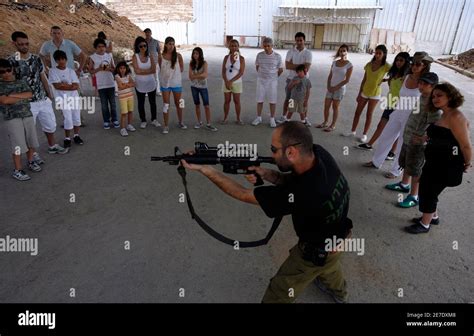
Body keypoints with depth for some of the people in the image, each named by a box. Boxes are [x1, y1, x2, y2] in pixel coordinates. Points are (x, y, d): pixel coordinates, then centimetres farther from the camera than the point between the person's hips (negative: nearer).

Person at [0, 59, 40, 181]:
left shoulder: (21, 82, 11)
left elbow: (30, 94, -3)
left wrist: (14, 95, -12)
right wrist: (23, 97, -7)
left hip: (28, 116, 4)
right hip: (12, 118, -4)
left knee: (31, 142, 11)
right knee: (18, 145, -3)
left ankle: (30, 162, 32)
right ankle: (17, 170, 7)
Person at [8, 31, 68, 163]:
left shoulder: (36, 58, 3)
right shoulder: (10, 62, -10)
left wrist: (49, 94, 13)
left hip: (43, 100, 4)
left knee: (50, 124, 16)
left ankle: (52, 146, 37)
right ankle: (33, 154, 24)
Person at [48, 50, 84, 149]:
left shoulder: (71, 71, 4)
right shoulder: (53, 71, -3)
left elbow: (76, 86, -4)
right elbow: (57, 86, -12)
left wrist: (64, 85, -14)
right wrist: (70, 85, -8)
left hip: (74, 97, 3)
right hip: (63, 99, -3)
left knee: (77, 117, 6)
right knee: (68, 119, -8)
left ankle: (76, 136, 22)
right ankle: (67, 138, 6)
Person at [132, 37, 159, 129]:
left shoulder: (150, 56, -2)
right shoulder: (135, 56, -7)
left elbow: (154, 70, -11)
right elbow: (137, 71, -17)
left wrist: (142, 70, -15)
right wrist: (148, 70, -12)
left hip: (151, 83, 2)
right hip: (140, 84, -1)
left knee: (153, 102, 11)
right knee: (141, 103, 9)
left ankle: (154, 119, 26)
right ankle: (143, 121, 23)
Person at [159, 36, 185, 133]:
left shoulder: (178, 55, -6)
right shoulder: (161, 57, -5)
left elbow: (182, 68, 3)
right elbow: (161, 69, 6)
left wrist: (174, 73, -2)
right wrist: (167, 74, -2)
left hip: (176, 83, 0)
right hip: (165, 83, 0)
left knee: (178, 103, 12)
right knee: (166, 105, 3)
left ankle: (180, 122, 30)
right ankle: (166, 126, 10)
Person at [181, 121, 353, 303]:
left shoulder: (303, 193, -45)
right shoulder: (319, 153, -25)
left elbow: (243, 194, -33)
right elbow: (293, 179, -5)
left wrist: (204, 169, -28)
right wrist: (266, 173, -25)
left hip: (317, 251, -8)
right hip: (337, 235, 8)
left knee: (279, 292, 12)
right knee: (328, 264, 39)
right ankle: (338, 291, 71)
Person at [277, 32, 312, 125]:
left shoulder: (308, 53, -3)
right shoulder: (290, 52, -1)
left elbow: (306, 69, -14)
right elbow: (287, 66, -13)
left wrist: (293, 66, -14)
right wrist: (301, 65, -15)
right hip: (291, 79, 1)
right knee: (287, 99, 8)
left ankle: (305, 118, 19)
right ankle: (284, 117, 19)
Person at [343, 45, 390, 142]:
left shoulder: (386, 66, -13)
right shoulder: (369, 64, -2)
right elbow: (364, 80, 3)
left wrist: (384, 80, -19)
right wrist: (359, 94, 4)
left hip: (375, 94, -4)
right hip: (364, 92, 4)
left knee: (369, 114, 5)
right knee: (357, 112, 9)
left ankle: (364, 134, 16)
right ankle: (352, 131, 22)